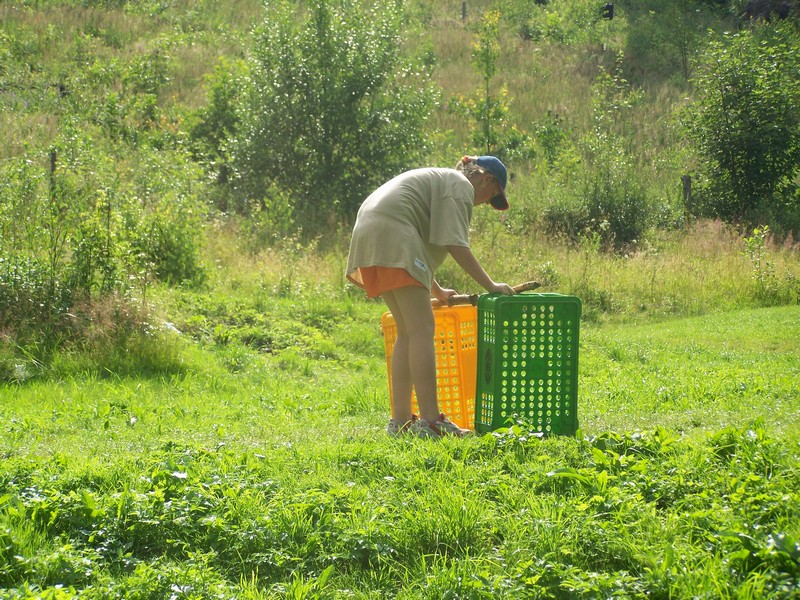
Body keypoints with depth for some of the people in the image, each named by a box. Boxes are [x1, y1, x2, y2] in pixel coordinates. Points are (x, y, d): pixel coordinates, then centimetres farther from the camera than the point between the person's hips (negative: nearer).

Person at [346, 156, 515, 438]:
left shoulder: (438, 180, 33)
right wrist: (489, 285, -6)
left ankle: (400, 420, 10)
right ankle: (429, 420, -19)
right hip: (392, 234, -11)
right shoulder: (460, 185, 3)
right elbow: (455, 244, -9)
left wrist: (437, 291, 44)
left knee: (407, 331, 12)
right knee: (422, 328, -13)